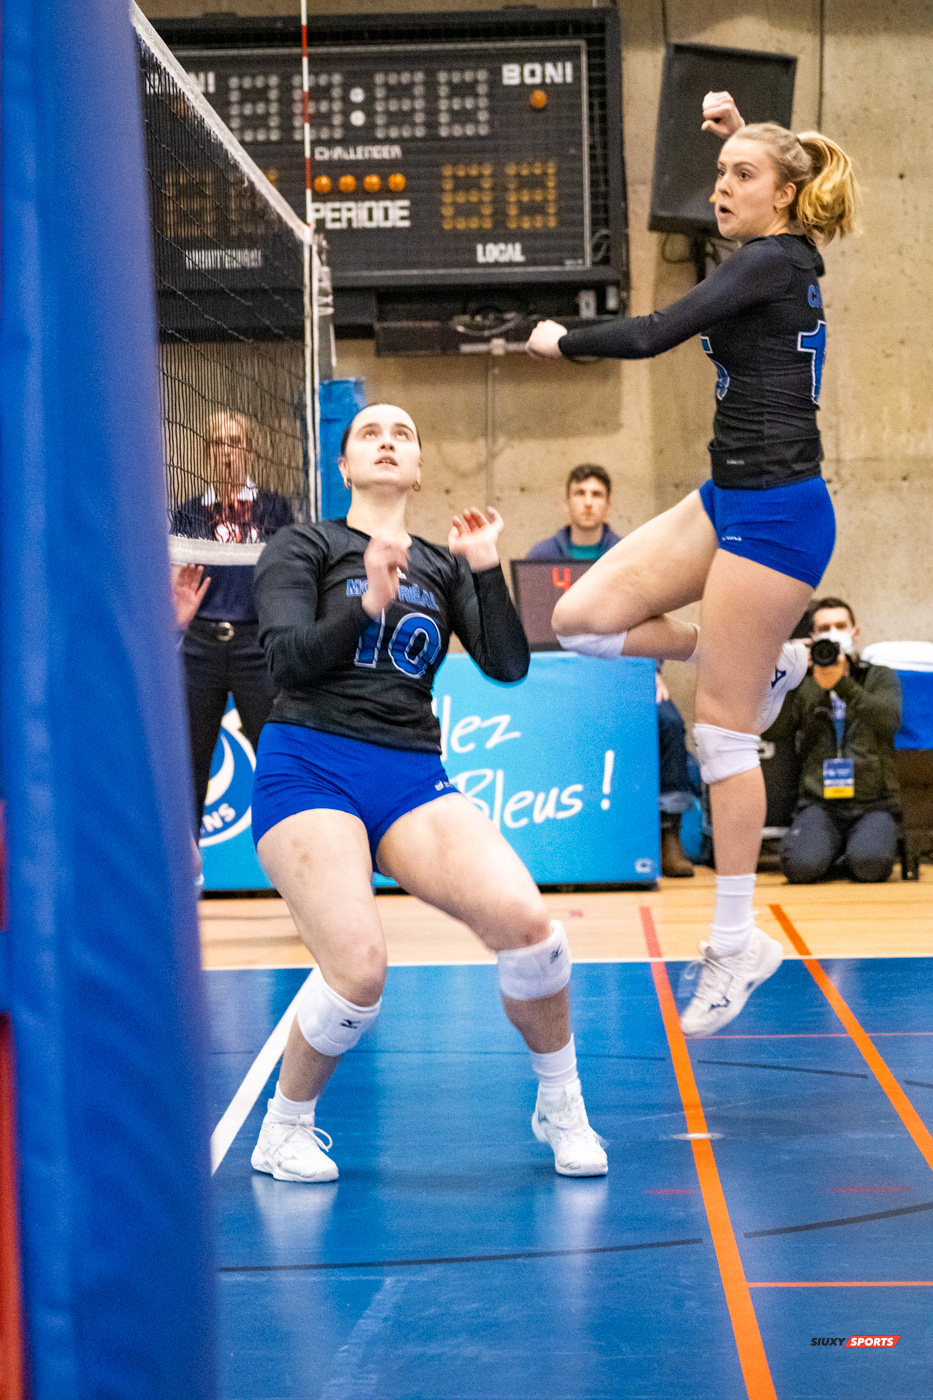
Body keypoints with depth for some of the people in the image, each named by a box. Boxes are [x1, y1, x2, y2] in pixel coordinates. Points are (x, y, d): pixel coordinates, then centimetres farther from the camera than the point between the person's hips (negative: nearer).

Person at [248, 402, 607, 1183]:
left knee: (523, 918, -20)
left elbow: (508, 666, 6)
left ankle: (562, 1108, 3)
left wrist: (487, 569, -4)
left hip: (412, 777, 3)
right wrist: (368, 605, -20)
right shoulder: (303, 548, 8)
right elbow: (289, 660, -7)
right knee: (359, 972, -23)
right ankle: (284, 1131, 4)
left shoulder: (443, 566, 17)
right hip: (310, 769, -3)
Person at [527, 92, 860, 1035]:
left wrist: (559, 340, -5)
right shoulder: (779, 255, 13)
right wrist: (735, 130, 25)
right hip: (729, 502, 9)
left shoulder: (772, 261, -13)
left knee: (721, 728, -5)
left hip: (775, 512, -9)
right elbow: (759, 189, 39)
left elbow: (653, 334, -20)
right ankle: (762, 665, 17)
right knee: (583, 618, 2)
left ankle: (738, 940, 3)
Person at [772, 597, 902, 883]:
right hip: (819, 803, 0)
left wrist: (841, 683, -20)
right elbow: (775, 729, 0)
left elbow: (888, 722, -8)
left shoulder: (881, 677, 15)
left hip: (874, 803, 0)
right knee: (802, 866, -30)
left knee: (869, 865, -31)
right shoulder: (804, 684, 17)